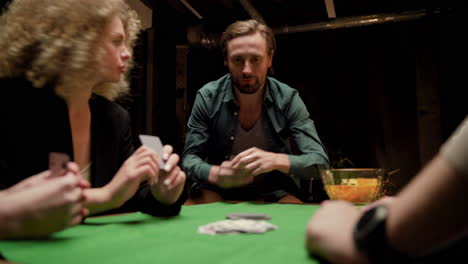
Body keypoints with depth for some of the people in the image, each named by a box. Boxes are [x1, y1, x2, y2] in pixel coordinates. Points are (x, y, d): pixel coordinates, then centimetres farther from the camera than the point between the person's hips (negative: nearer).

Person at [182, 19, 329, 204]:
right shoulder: (207, 97, -10)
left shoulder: (288, 99, -10)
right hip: (216, 191, -1)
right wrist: (215, 174, -30)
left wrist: (277, 160, -33)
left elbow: (320, 160, -12)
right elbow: (190, 157, -6)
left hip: (273, 191, 2)